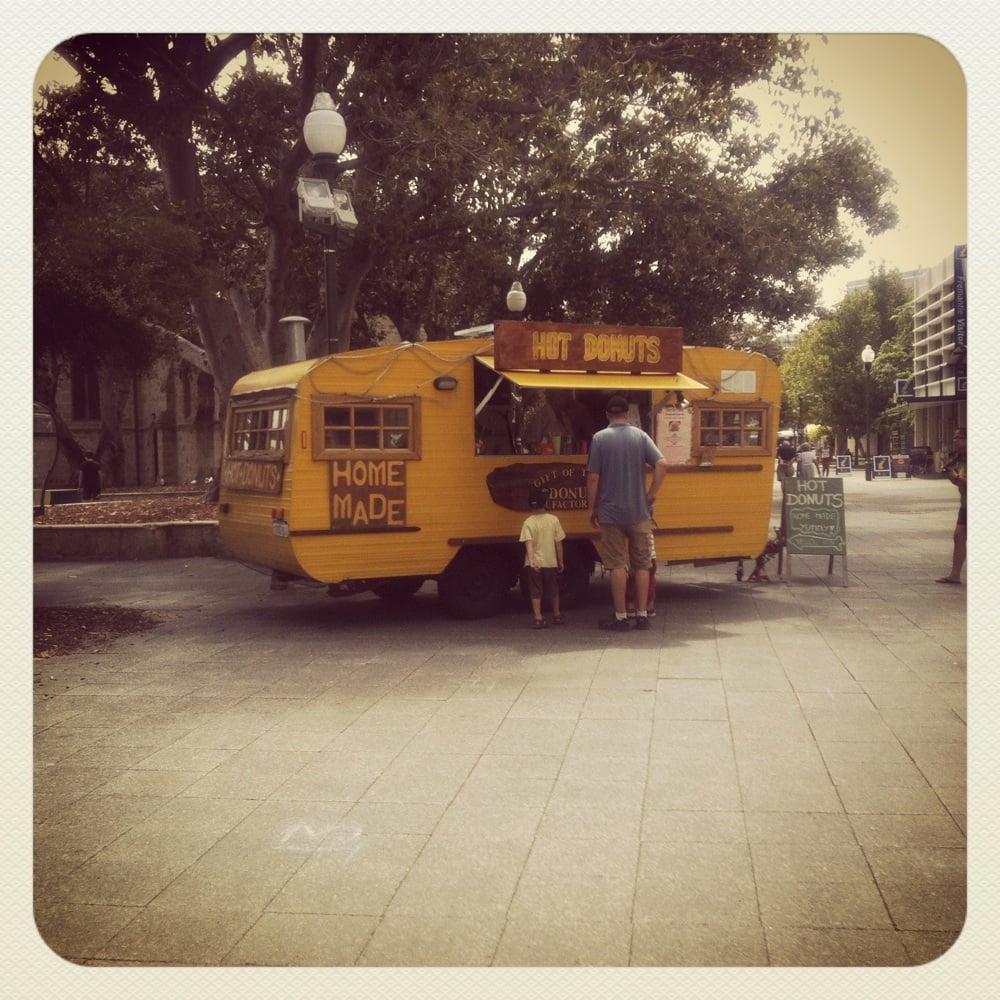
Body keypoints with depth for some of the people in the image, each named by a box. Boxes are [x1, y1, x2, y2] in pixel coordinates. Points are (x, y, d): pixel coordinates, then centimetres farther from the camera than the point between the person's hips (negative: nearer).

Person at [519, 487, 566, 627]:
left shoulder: (528, 523, -9)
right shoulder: (553, 520, -5)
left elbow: (529, 543, -21)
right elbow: (558, 542, -1)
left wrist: (531, 559, -30)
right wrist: (560, 561, 7)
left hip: (534, 563, -2)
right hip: (550, 562, 2)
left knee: (535, 592, 4)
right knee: (553, 591, 18)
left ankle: (538, 619, -2)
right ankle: (557, 616, 29)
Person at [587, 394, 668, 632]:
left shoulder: (600, 438, -5)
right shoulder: (640, 436, 1)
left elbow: (593, 478, -7)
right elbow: (662, 464, -11)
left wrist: (592, 508, 3)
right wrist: (651, 494, 0)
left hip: (611, 513, -2)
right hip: (639, 513, 2)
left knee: (617, 566, 3)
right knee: (642, 565, 10)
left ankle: (620, 617, 6)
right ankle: (642, 615, 13)